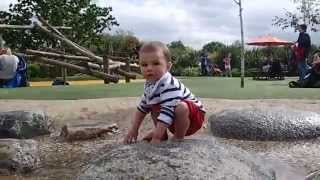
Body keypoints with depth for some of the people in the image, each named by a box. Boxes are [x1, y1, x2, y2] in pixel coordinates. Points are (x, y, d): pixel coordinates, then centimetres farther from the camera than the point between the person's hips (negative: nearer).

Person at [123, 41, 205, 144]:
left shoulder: (169, 86, -33)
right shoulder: (150, 84, -4)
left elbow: (168, 111, -40)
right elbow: (142, 107, 9)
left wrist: (156, 137, -40)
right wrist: (133, 130, 5)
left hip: (194, 116, -9)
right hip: (175, 120, 9)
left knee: (181, 107, -36)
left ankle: (178, 138, -12)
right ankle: (163, 136, 9)